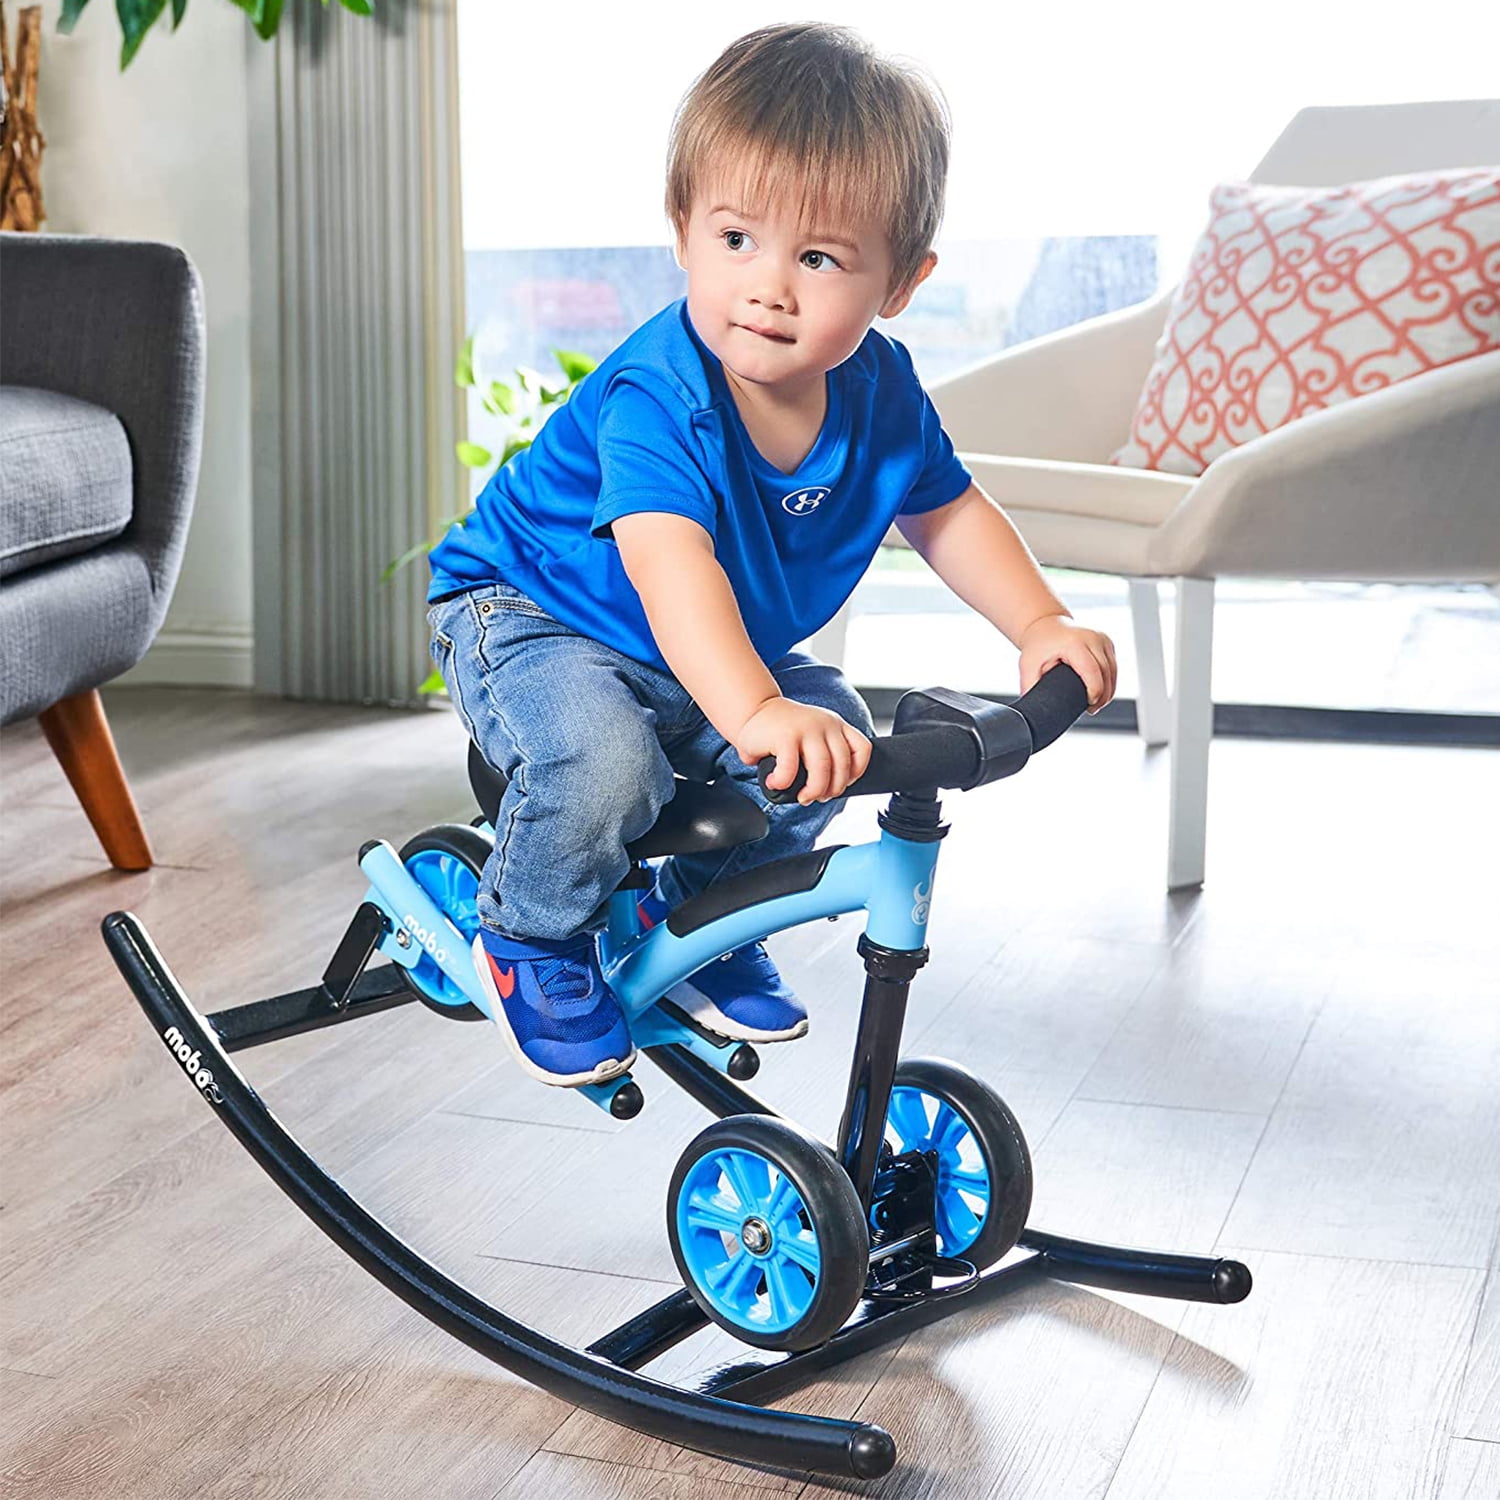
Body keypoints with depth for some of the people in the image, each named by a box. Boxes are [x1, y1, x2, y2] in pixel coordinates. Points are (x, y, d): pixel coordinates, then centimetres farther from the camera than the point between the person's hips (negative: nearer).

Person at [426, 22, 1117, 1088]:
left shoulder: (879, 390, -12)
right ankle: (531, 942, -1)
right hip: (525, 612, -7)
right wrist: (755, 711, -63)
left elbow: (948, 512, 5)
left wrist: (1039, 624, -9)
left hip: (718, 662, 7)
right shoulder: (657, 395, -34)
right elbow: (668, 564, -48)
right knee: (603, 763, -34)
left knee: (836, 734, -11)